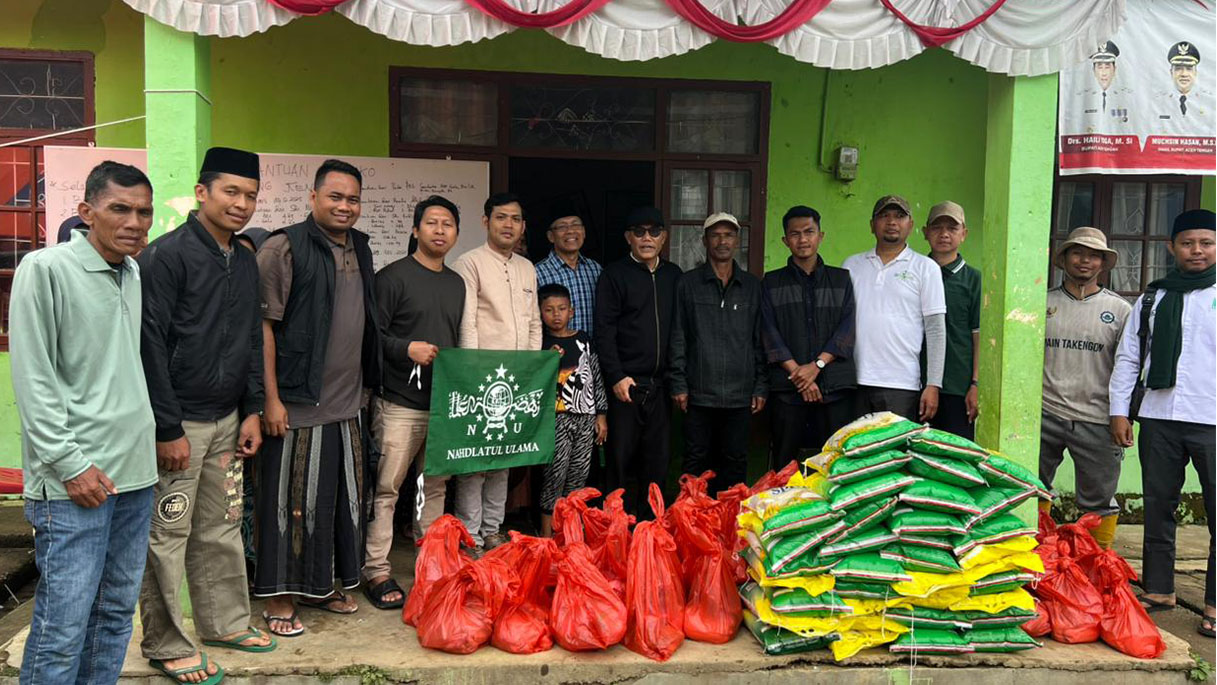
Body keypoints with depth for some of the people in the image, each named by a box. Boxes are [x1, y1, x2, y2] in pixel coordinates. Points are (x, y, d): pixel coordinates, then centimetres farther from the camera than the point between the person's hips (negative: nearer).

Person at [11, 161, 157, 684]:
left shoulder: (140, 275, 11)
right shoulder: (45, 269, -7)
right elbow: (33, 380, -11)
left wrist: (156, 435, 14)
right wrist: (70, 464, -13)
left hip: (136, 473, 7)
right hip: (75, 482, -6)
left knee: (116, 612, 14)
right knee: (62, 627, -2)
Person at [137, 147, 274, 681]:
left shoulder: (245, 261, 11)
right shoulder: (167, 255, -11)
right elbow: (150, 346, -15)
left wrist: (252, 411, 11)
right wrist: (168, 430, -16)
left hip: (227, 421, 7)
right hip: (179, 422, -7)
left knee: (222, 530, 15)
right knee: (167, 536, 3)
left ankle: (225, 622, 29)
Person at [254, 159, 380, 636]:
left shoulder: (359, 249, 13)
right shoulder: (284, 248, -9)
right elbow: (264, 325, -12)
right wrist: (271, 398, -16)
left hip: (347, 403, 7)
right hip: (298, 402, -7)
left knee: (342, 497, 15)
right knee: (292, 499, 2)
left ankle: (321, 586, 30)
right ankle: (280, 597, 16)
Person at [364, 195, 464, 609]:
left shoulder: (456, 283, 16)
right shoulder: (394, 277, -4)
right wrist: (407, 349, -21)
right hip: (400, 403, -6)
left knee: (436, 487, 13)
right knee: (385, 489, -2)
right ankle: (376, 571, 7)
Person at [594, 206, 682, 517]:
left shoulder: (674, 275, 13)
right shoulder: (614, 275, 0)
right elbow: (604, 331, -6)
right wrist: (616, 377, -13)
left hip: (660, 385, 4)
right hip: (626, 384, -4)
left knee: (657, 460, 8)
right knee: (621, 458, 2)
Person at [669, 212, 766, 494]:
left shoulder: (753, 286, 10)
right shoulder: (688, 283, 4)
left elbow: (760, 340, 10)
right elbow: (677, 337, 2)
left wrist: (761, 387, 5)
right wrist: (678, 384, -3)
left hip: (740, 394, 2)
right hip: (699, 393, -1)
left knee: (735, 463, 8)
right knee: (696, 462, 5)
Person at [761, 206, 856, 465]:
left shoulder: (841, 279, 13)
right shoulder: (772, 283, 11)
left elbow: (848, 328, 3)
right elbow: (769, 332, 1)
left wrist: (817, 365, -10)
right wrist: (797, 372, -10)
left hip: (836, 385, 0)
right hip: (787, 386, 0)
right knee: (784, 465, 1)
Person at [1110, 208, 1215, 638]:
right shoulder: (1152, 299, 13)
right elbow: (1128, 357, 13)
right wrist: (1119, 410, 6)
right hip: (1158, 418, 3)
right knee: (1157, 508, 10)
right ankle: (1158, 590, 22)